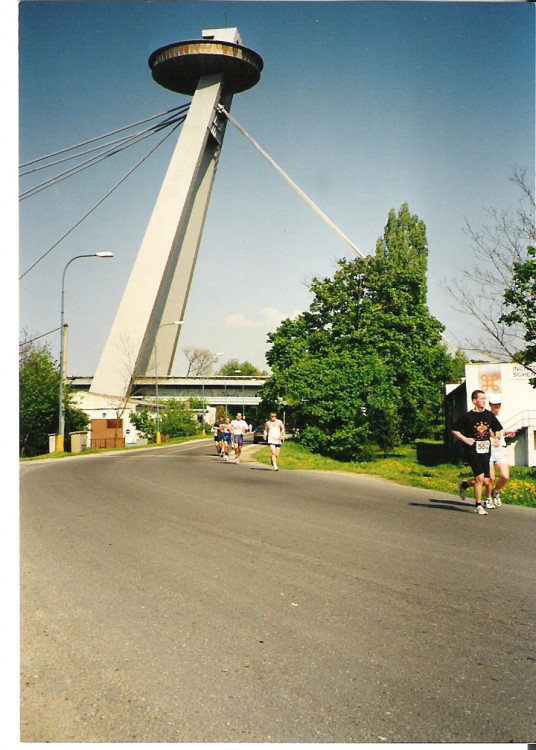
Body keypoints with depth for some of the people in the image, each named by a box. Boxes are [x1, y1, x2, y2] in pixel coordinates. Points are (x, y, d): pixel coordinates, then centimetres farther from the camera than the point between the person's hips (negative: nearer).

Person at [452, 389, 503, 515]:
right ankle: (478, 505, -1)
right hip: (473, 451, -5)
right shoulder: (468, 416, -3)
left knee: (486, 482, 1)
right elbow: (455, 430, 3)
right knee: (480, 477, -14)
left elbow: (498, 430, 22)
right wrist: (465, 439, -8)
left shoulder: (489, 415, 9)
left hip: (486, 451, 5)